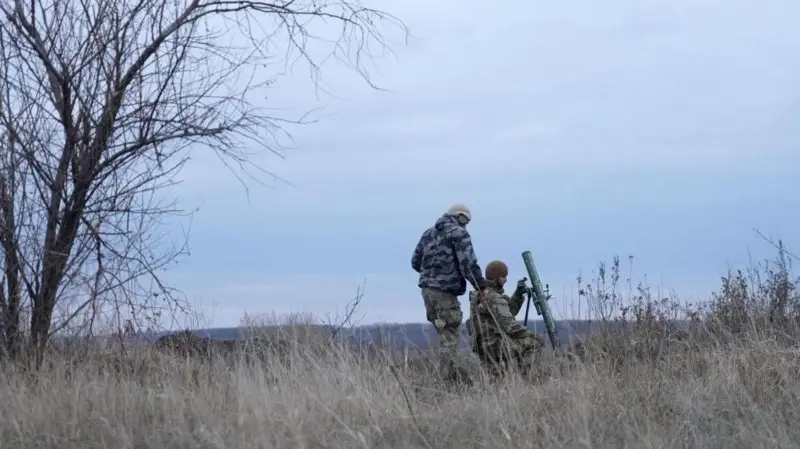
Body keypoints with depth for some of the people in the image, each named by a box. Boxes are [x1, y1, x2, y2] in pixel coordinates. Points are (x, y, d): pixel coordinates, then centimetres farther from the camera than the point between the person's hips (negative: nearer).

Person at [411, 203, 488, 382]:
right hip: (445, 292, -7)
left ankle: (453, 374, 18)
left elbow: (415, 262, 19)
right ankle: (450, 378, -6)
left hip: (427, 289, 7)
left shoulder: (429, 233, 16)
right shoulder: (459, 234, -6)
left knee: (444, 334, 15)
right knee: (450, 337, -4)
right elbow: (468, 264, -16)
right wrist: (482, 286, -8)